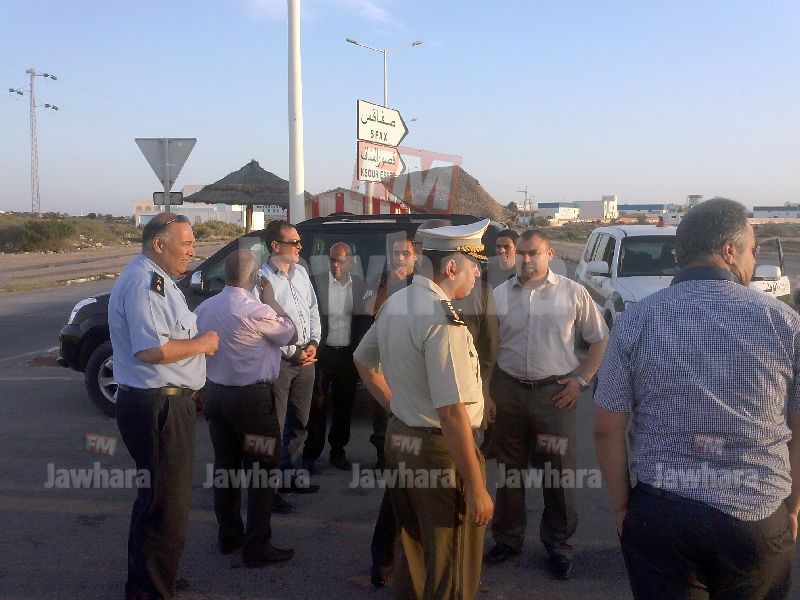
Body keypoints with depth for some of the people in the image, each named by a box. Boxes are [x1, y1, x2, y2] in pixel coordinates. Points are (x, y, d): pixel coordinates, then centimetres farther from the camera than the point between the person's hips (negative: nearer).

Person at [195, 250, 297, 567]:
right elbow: (291, 335, -4)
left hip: (216, 394, 7)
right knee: (261, 470, 3)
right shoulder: (256, 311, -19)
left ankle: (228, 536, 28)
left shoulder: (204, 308, 2)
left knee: (225, 465, 16)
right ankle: (257, 547, 7)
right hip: (252, 398, -7)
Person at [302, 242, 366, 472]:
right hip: (324, 352, -3)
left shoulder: (358, 284, 5)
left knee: (344, 405, 12)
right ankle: (311, 454, 14)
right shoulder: (318, 283, -6)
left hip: (348, 353, 3)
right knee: (318, 405, 3)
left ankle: (338, 451, 26)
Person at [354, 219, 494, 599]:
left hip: (399, 440, 9)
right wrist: (476, 487, -21)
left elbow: (363, 360, 21)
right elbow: (452, 412, -26)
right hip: (440, 453, -9)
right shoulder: (442, 319, -23)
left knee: (415, 556, 25)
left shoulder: (395, 302, 5)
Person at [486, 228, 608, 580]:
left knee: (558, 472, 5)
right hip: (508, 390, 2)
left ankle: (558, 544, 23)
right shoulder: (499, 295, 4)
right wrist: (487, 390, 3)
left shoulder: (572, 293, -2)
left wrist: (581, 379, -3)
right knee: (508, 468, 13)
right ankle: (507, 537, 30)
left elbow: (600, 339, 4)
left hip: (554, 392, -2)